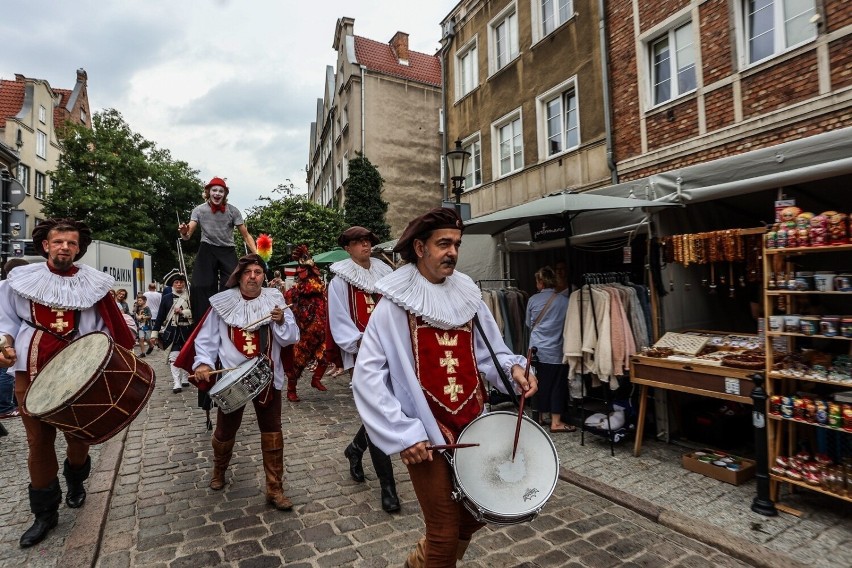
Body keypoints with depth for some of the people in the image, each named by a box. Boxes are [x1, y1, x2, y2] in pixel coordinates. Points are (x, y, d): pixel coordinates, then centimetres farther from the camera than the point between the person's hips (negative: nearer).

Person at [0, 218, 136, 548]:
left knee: (78, 436, 12)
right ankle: (45, 512, 24)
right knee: (38, 442, 9)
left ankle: (76, 482, 42)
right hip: (31, 373, 1)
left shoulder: (93, 284, -2)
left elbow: (107, 329, 1)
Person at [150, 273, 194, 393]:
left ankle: (184, 379, 28)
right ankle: (176, 383, -10)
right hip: (172, 331, -1)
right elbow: (160, 317, 2)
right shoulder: (167, 298, 3)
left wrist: (182, 311, -16)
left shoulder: (190, 298, 2)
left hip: (187, 331, 1)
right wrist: (154, 334, 0)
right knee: (174, 356, -9)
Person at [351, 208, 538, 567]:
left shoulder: (468, 295, 3)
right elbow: (367, 375, -16)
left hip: (473, 426, 6)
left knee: (477, 513, 22)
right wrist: (403, 433, -19)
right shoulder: (395, 303, -13)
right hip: (427, 435, -6)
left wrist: (512, 367, -11)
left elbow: (489, 351, 11)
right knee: (444, 533, 8)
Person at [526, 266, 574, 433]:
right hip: (556, 350, -2)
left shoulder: (532, 300, -3)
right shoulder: (564, 300, -9)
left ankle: (540, 416, 26)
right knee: (557, 385, 6)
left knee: (539, 383, 13)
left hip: (536, 349, 3)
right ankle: (556, 422, 10)